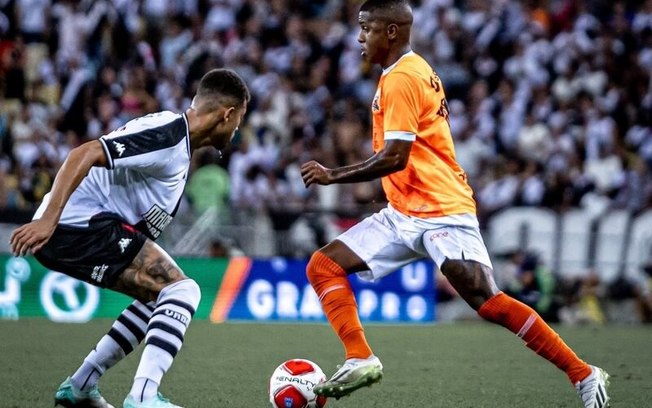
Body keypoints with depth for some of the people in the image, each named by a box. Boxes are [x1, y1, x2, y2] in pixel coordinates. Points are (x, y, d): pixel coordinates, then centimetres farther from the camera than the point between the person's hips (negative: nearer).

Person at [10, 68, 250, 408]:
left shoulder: (177, 136, 16)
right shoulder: (168, 136, -15)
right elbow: (85, 154, -24)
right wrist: (47, 219, -30)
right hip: (80, 226, -10)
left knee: (162, 295, 21)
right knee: (182, 290, -14)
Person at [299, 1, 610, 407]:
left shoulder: (401, 77, -13)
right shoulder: (414, 71, 17)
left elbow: (394, 157, -21)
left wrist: (333, 175, -12)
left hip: (441, 215, -11)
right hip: (403, 216, 11)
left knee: (489, 303, -15)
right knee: (323, 266, 1)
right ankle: (361, 359, -9)